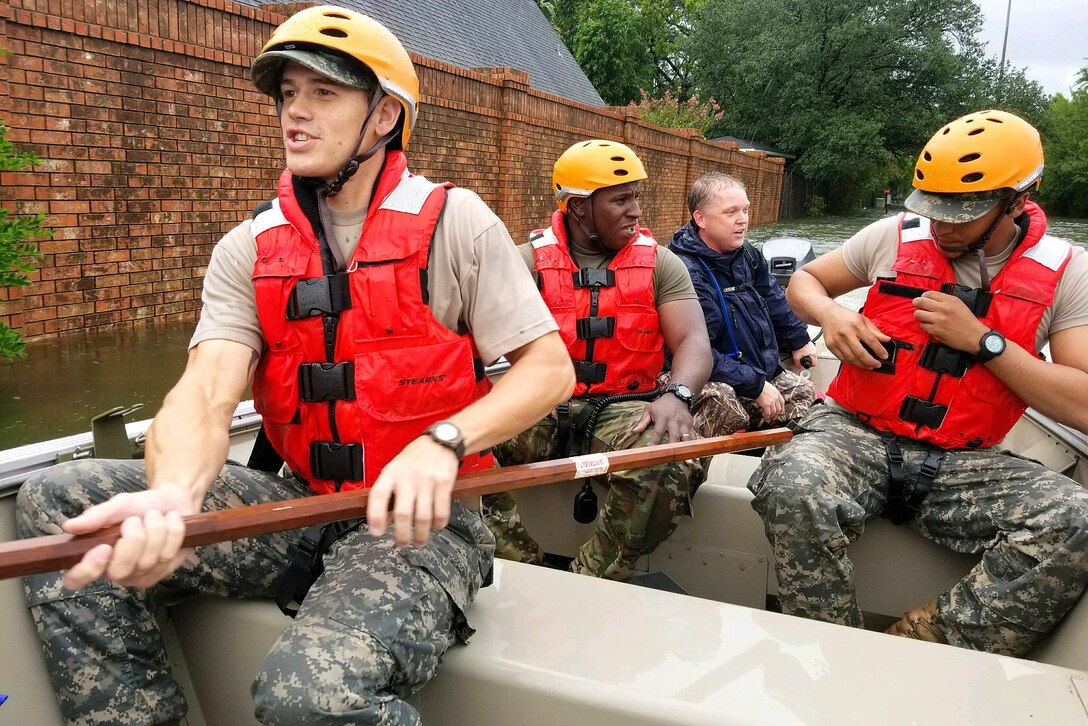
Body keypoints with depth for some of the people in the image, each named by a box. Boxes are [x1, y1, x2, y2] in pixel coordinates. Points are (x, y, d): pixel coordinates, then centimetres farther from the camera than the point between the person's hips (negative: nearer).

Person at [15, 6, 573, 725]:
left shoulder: (454, 222, -4)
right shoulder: (248, 252, 6)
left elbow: (549, 367, -6)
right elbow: (207, 391, -9)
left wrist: (444, 441, -23)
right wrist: (172, 494, -32)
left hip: (420, 517, -4)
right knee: (53, 501, -6)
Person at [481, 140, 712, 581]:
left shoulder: (659, 263, 8)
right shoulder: (530, 260, 5)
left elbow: (693, 342, -3)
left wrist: (677, 395, -25)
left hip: (622, 408, 0)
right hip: (541, 407, 0)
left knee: (674, 463, -33)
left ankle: (589, 585, -12)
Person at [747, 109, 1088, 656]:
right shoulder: (895, 236, 4)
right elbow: (802, 282, 18)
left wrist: (982, 340, -13)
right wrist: (828, 313, -6)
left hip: (965, 462, 1)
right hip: (857, 432, 0)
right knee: (791, 488, -35)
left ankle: (920, 647, -17)